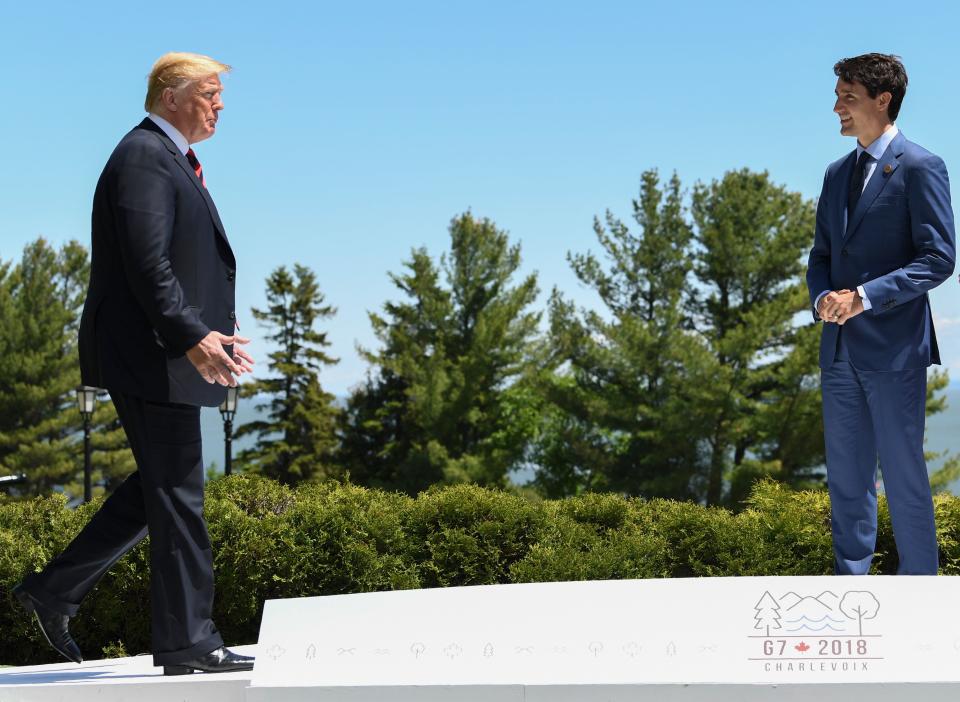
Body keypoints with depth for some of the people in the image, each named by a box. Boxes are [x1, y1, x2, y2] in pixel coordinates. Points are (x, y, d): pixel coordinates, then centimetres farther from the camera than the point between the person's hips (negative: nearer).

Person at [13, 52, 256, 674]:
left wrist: (213, 333, 15)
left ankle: (55, 592, 21)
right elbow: (147, 265, -22)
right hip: (152, 357, -11)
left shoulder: (172, 160, 20)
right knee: (175, 492, -5)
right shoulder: (144, 158, -13)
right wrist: (192, 338, -26)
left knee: (160, 490, 15)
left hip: (171, 352, 11)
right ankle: (187, 642, 2)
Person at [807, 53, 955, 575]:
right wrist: (822, 297, -3)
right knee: (846, 478, 12)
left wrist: (865, 296, -20)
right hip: (840, 349, 7)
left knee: (903, 478, -1)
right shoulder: (838, 174, 15)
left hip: (893, 349, -7)